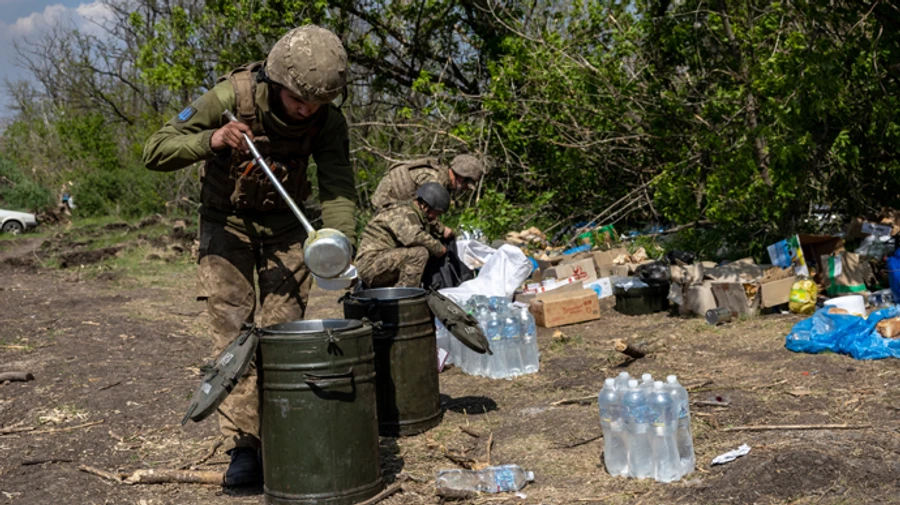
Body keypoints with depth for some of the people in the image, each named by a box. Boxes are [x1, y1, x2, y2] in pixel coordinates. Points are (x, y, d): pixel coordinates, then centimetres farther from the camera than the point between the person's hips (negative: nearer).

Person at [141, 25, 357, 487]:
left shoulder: (328, 120, -18)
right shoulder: (231, 97, -26)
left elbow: (337, 186, -23)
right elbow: (156, 151, -21)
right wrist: (212, 141, -40)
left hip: (283, 224, 2)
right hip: (226, 222, -2)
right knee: (235, 333, -9)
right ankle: (243, 446, -6)